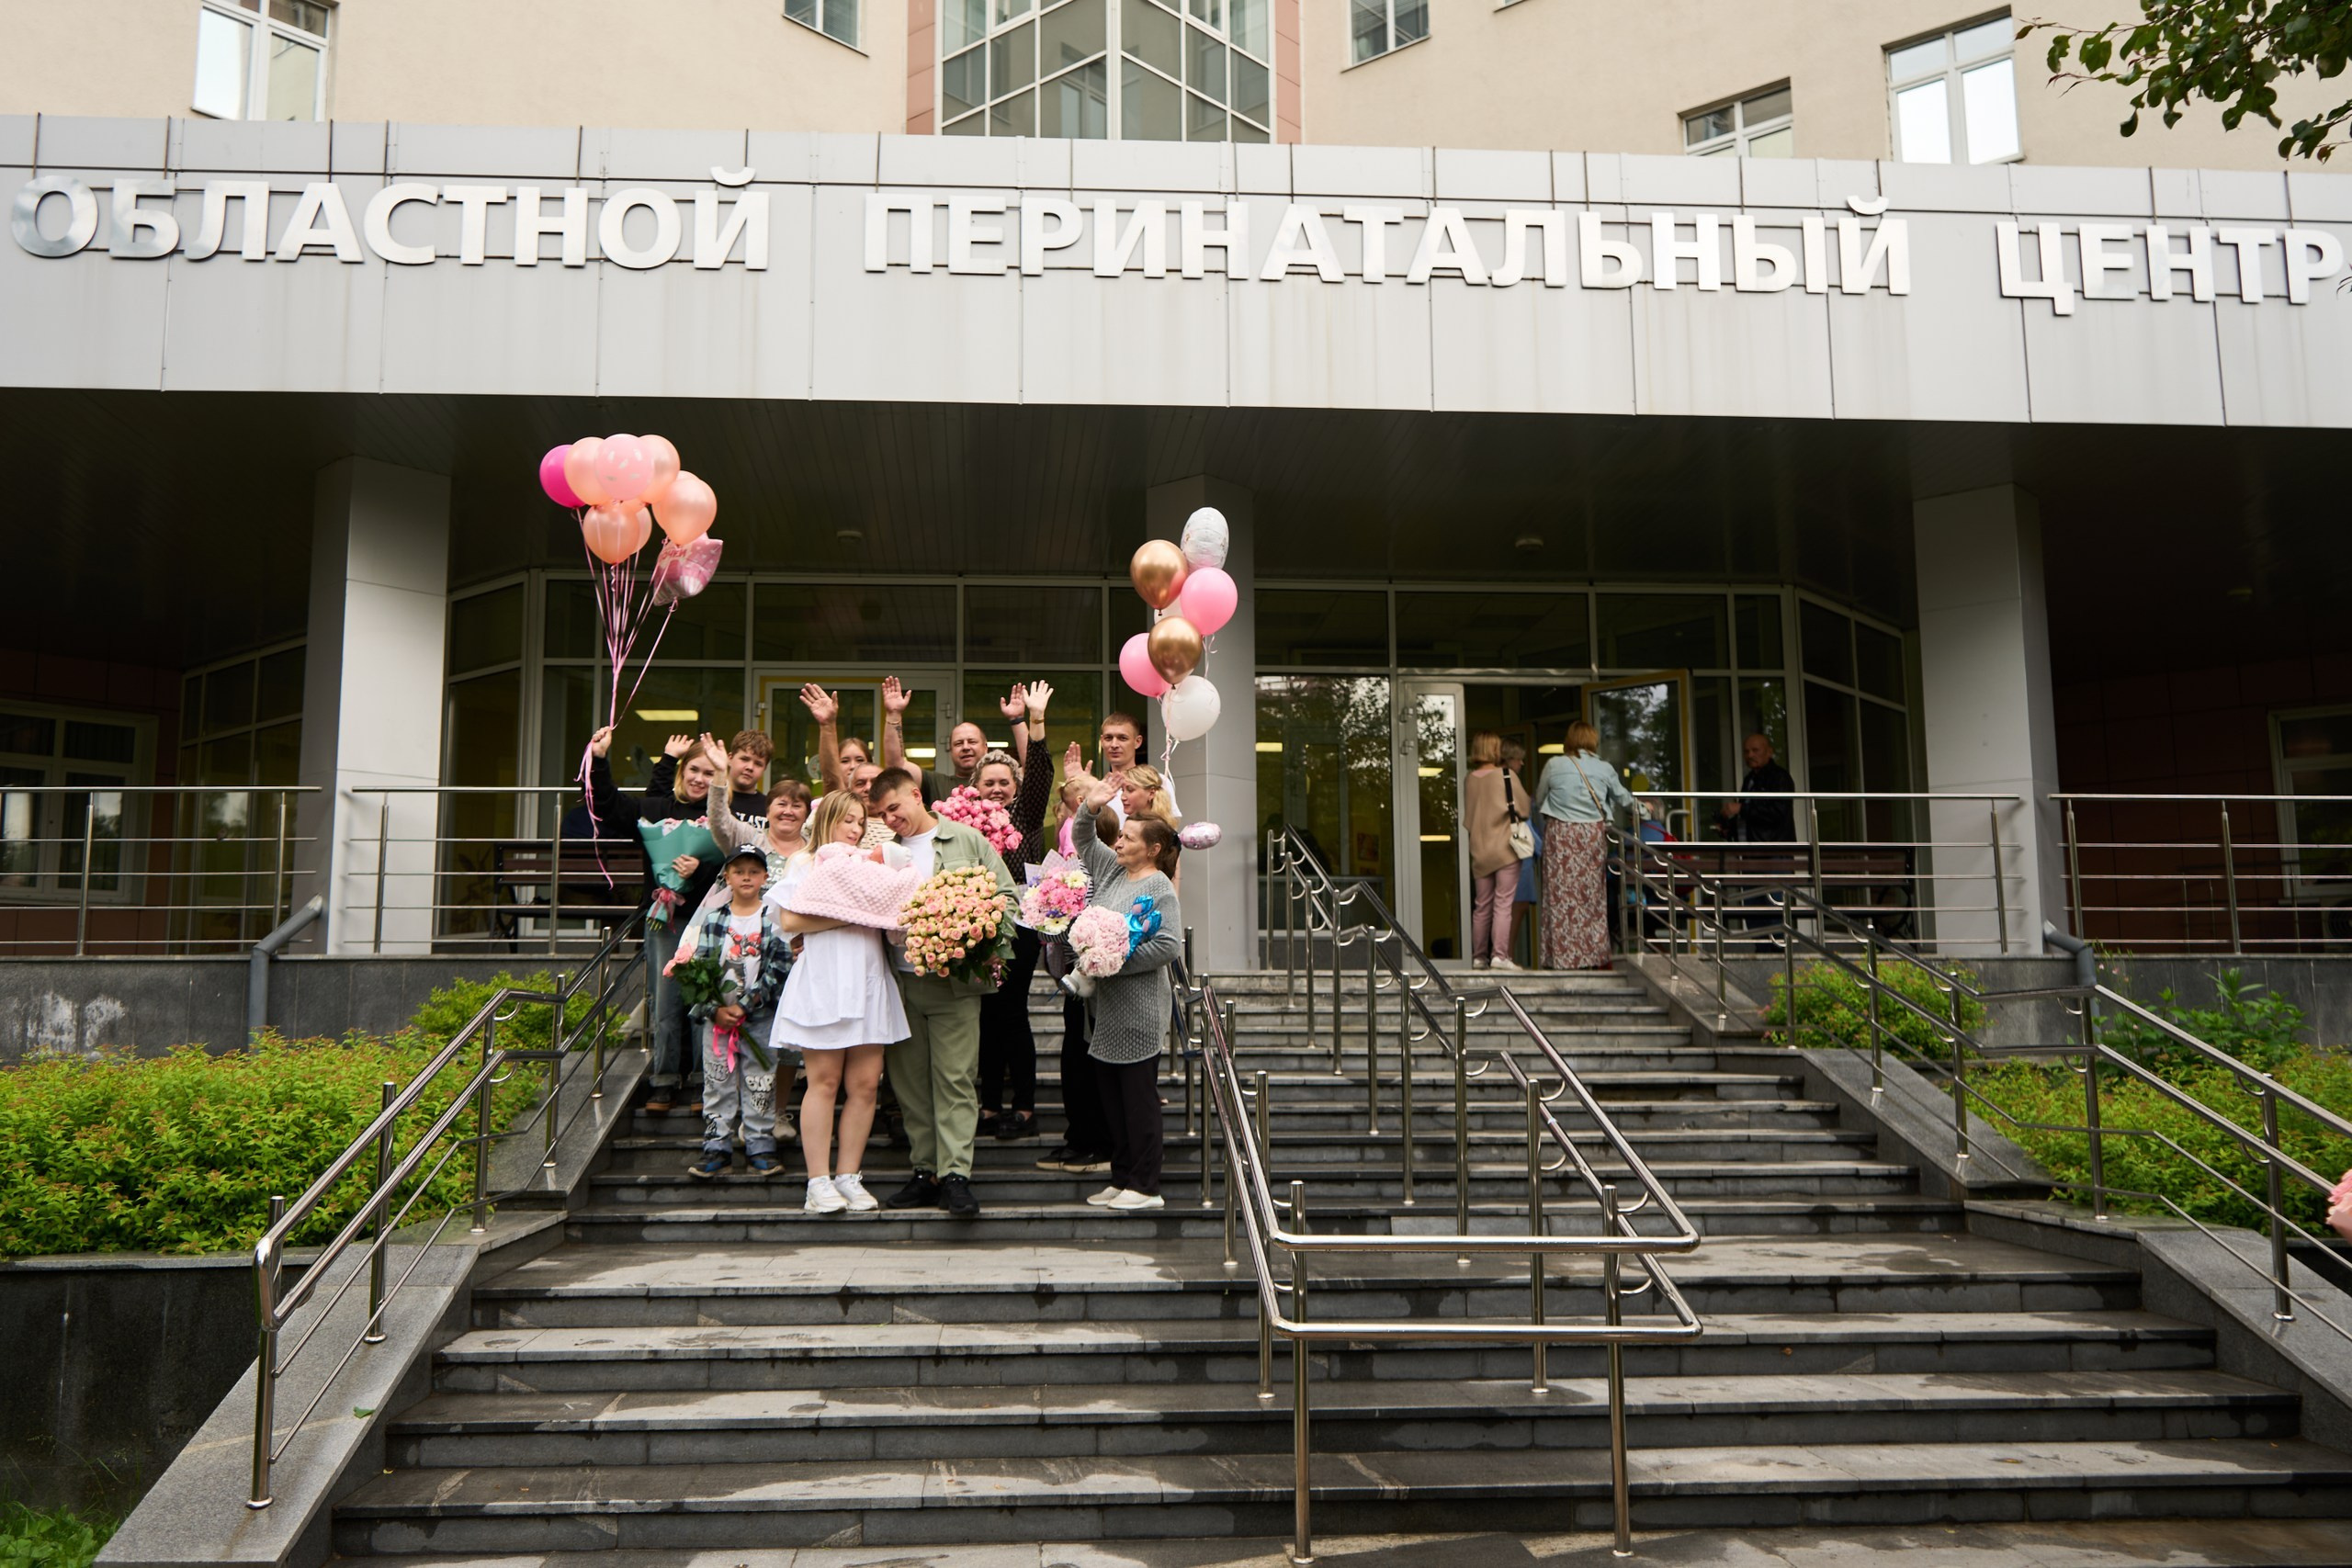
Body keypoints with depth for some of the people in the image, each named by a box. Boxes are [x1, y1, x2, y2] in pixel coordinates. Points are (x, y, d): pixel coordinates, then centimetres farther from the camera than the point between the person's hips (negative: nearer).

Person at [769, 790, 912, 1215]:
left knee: (865, 1083, 0)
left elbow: (889, 910, 21)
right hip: (822, 980, -5)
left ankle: (848, 1176, 8)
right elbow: (790, 920, -7)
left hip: (867, 980, 5)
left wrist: (881, 912, -1)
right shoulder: (804, 863, 6)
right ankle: (819, 1182, 1)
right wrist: (846, 915, -13)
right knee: (824, 1081, -4)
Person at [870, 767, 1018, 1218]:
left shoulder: (967, 841, 5)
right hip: (900, 982, 4)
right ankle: (925, 1171, 16)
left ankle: (956, 1176, -5)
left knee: (955, 1079, -6)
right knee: (910, 1082, 7)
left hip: (955, 982, -3)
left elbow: (1007, 895, 5)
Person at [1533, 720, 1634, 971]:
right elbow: (1623, 800, 18)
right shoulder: (1604, 769, 2)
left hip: (1560, 835, -2)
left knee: (1560, 895, 2)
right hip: (1593, 835, 2)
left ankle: (1560, 956, 2)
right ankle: (1596, 956, 15)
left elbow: (1538, 800, 8)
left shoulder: (1554, 765, -3)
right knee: (1593, 896, 9)